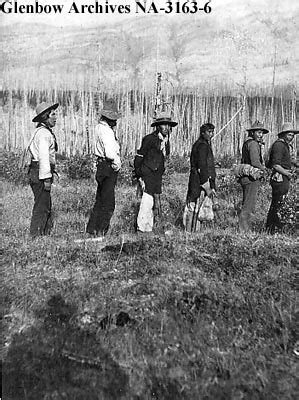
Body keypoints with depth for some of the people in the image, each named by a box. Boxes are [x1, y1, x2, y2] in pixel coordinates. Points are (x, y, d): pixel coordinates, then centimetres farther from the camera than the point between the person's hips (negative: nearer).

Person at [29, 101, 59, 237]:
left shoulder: (42, 132, 19)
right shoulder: (43, 133, -14)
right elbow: (43, 157, -21)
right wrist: (46, 179, -22)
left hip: (37, 174, 10)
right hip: (40, 174, -10)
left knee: (47, 206, 15)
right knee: (41, 207, -6)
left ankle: (46, 234, 22)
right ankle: (36, 235, -1)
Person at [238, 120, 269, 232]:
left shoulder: (247, 143, 18)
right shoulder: (253, 144, -13)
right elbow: (255, 162, -22)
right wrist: (263, 169, -4)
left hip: (246, 177, 11)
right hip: (252, 178, -11)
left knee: (246, 205, 14)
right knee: (248, 206, -8)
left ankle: (246, 229, 21)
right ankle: (244, 229, -6)